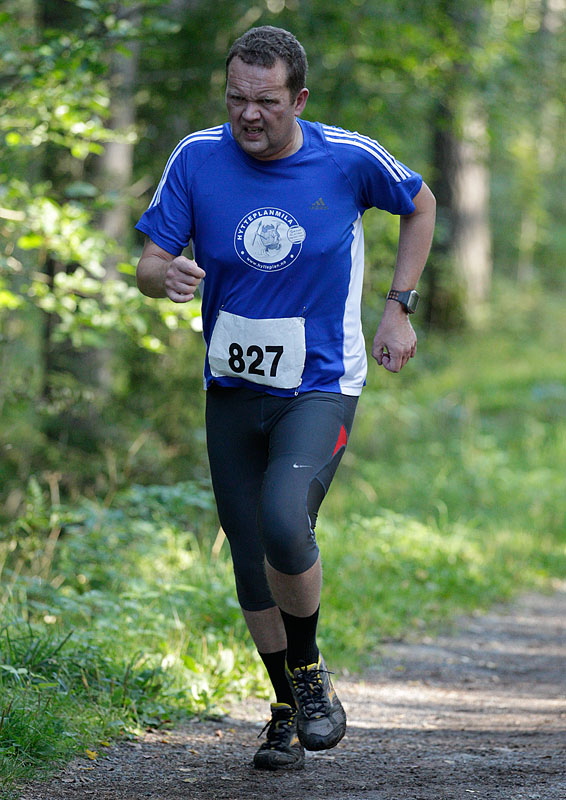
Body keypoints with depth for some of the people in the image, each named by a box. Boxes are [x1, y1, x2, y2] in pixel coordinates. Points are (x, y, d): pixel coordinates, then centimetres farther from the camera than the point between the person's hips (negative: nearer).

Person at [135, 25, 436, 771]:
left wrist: (398, 308, 4)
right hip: (232, 391, 3)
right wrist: (165, 275, -29)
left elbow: (420, 205, 10)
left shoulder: (350, 158, -10)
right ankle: (289, 710, 27)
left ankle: (309, 669, 0)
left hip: (320, 386, -3)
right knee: (251, 564, 6)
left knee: (284, 522, -26)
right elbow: (149, 266, -4)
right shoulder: (197, 158, -7)